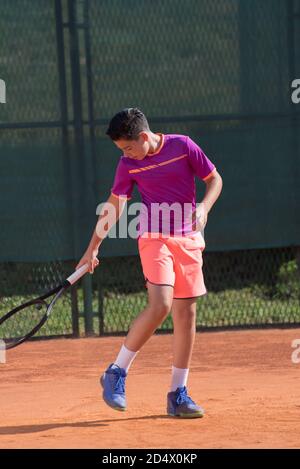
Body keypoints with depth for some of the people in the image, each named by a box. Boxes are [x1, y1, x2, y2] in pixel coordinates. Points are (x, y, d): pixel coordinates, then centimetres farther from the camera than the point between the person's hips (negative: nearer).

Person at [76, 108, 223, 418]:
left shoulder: (183, 146, -4)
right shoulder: (128, 165, -1)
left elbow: (214, 179, 5)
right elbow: (114, 205, 8)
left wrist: (204, 207, -14)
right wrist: (93, 248, 9)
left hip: (189, 240, 2)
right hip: (154, 238, -2)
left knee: (186, 313, 2)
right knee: (160, 305, -21)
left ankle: (178, 395, 9)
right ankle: (116, 373, -9)